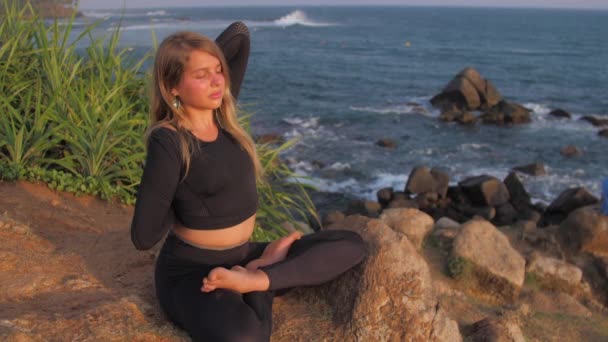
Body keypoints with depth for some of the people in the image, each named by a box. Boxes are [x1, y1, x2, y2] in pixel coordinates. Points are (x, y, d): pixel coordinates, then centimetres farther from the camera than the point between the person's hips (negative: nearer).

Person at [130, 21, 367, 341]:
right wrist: (181, 203, -3)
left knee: (352, 245, -3)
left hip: (241, 256, 7)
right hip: (190, 271, -7)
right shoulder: (168, 142, -19)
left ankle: (256, 274, -10)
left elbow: (239, 33, 7)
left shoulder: (220, 113, 1)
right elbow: (143, 236, -20)